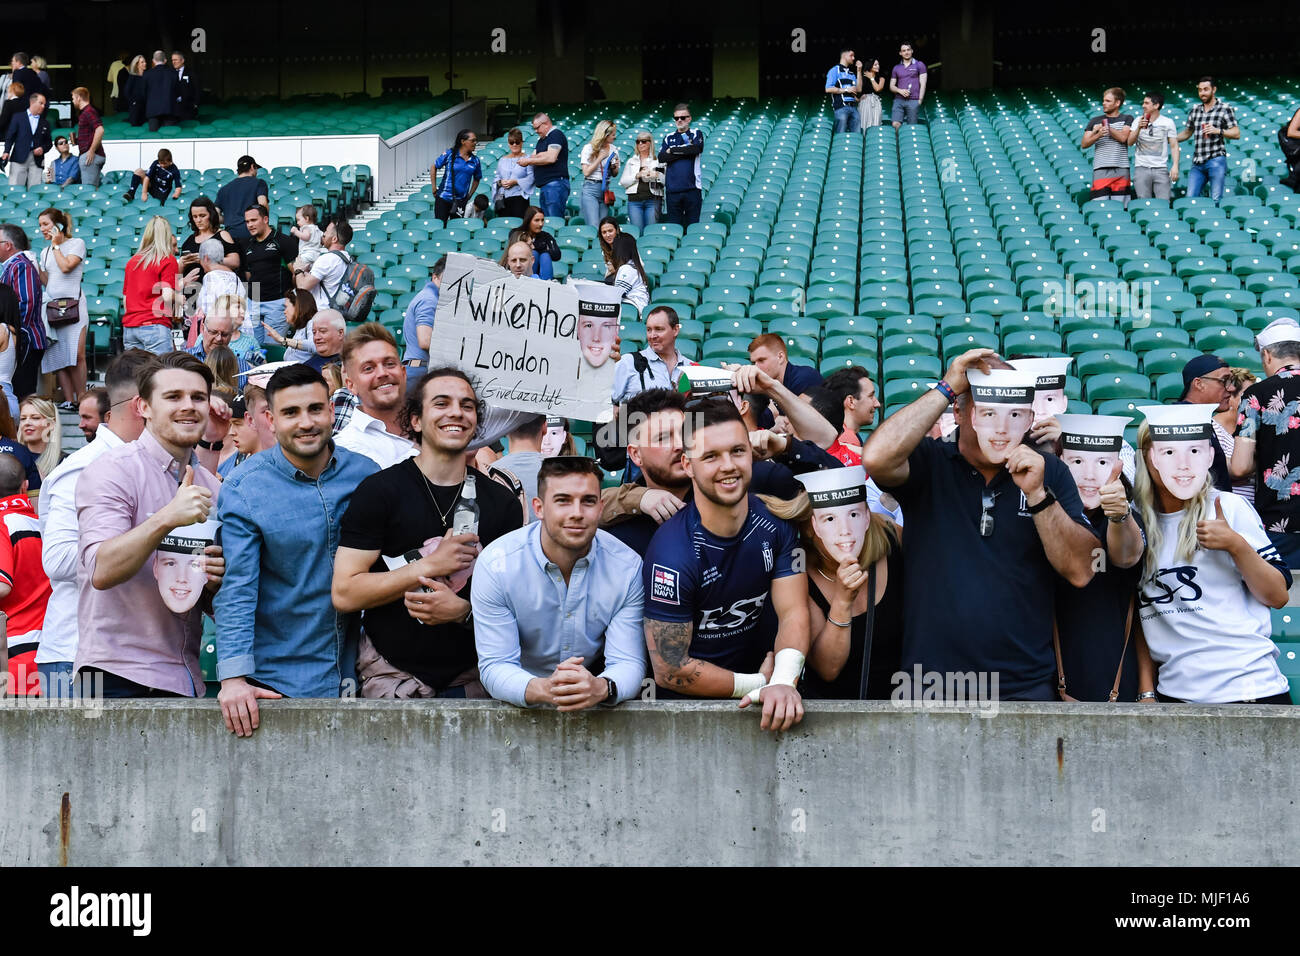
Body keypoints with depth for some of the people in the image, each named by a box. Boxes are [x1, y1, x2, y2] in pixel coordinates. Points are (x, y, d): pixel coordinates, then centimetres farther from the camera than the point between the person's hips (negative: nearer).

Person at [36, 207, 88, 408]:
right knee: (57, 356, -3)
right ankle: (69, 400, -2)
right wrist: (35, 266, 3)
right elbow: (46, 281, 17)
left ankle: (81, 399, -8)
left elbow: (66, 266, -12)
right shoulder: (45, 252, 21)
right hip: (51, 305, 6)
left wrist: (56, 245, -1)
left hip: (73, 304, -6)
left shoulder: (76, 243, 3)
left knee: (77, 355, -13)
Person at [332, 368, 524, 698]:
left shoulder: (502, 502, 4)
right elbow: (344, 594, -11)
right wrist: (431, 565, -15)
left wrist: (465, 611, -13)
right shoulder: (378, 490, -6)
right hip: (392, 675, -3)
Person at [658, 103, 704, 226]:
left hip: (692, 187, -2)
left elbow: (697, 148, -11)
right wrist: (685, 151, -6)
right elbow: (661, 157, 1)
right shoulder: (669, 138, 17)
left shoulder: (696, 134, 11)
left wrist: (672, 150, -3)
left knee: (693, 225, -3)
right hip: (672, 188, 2)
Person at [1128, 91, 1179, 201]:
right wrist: (1139, 128, -13)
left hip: (1161, 169, -1)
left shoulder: (1168, 122, 6)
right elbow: (1130, 142, 3)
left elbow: (1174, 146, 3)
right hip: (1141, 168, 1)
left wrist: (1175, 166, -9)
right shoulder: (1138, 121, 11)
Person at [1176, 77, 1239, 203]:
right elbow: (1187, 133, 27)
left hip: (1216, 160, -5)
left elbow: (1236, 133, -2)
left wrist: (1218, 131, -15)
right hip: (1197, 163, 5)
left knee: (1216, 200, -8)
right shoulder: (1194, 110, 15)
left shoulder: (1224, 109, 2)